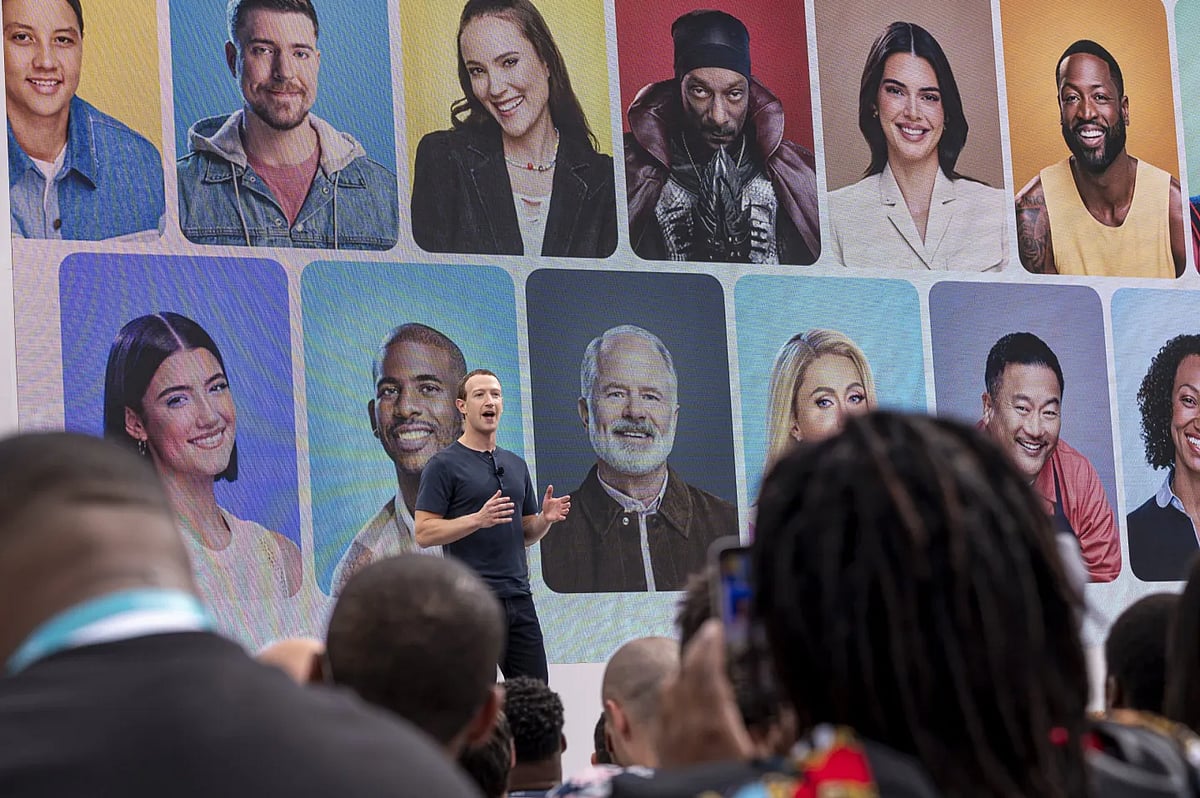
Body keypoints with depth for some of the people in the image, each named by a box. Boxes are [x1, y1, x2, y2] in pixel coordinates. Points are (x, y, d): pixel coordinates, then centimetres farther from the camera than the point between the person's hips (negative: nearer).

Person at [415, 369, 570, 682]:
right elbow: (424, 533, -11)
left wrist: (546, 518, -1)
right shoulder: (444, 465, -5)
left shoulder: (516, 465, 16)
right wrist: (479, 519, -24)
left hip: (518, 598, 7)